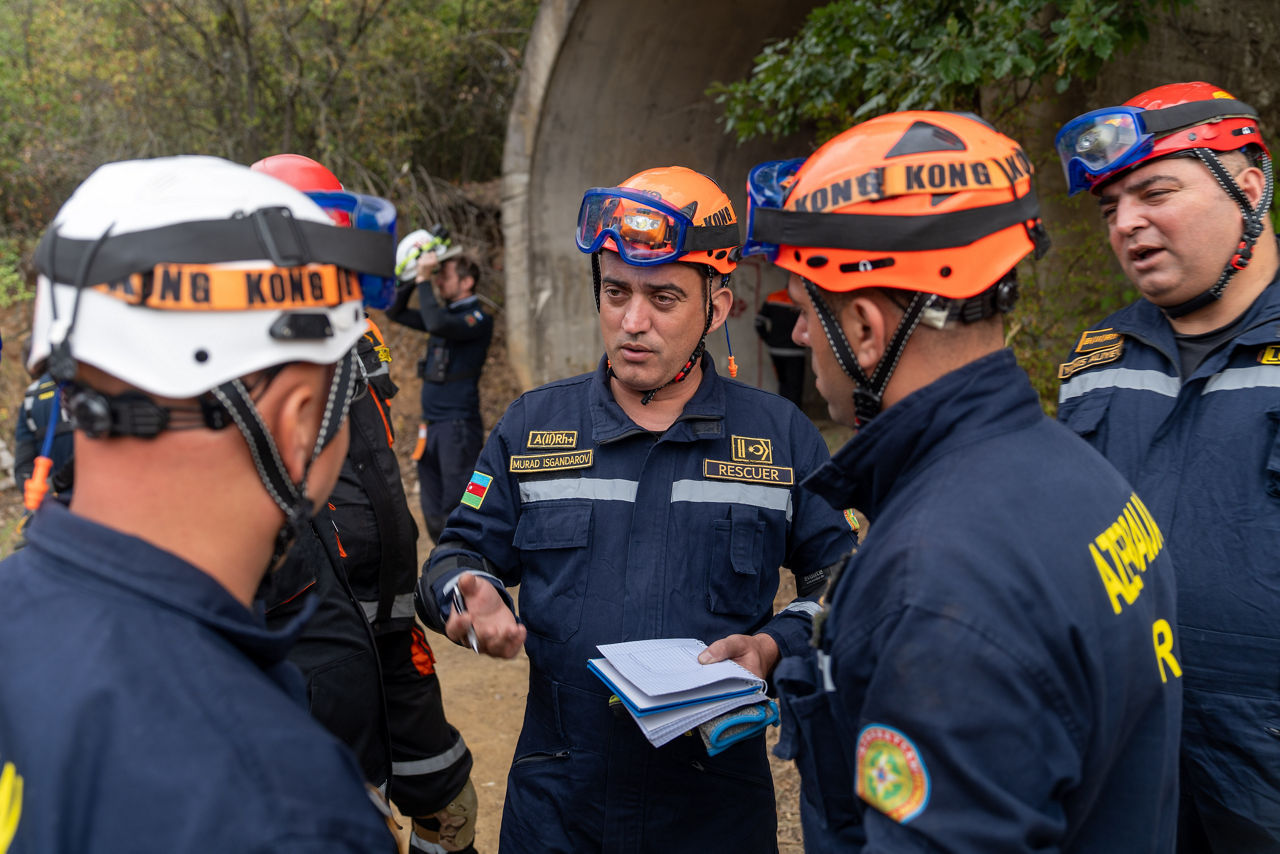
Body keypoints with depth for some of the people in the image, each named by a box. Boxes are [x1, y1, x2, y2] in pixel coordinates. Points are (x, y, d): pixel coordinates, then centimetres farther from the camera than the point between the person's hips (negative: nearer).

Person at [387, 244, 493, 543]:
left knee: (456, 514, -8)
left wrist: (424, 280, -17)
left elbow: (437, 324, -26)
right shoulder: (445, 313, 15)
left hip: (458, 425, -8)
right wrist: (413, 278, 7)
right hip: (431, 424, 8)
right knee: (434, 515, 11)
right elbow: (396, 312, 20)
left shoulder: (477, 320, -8)